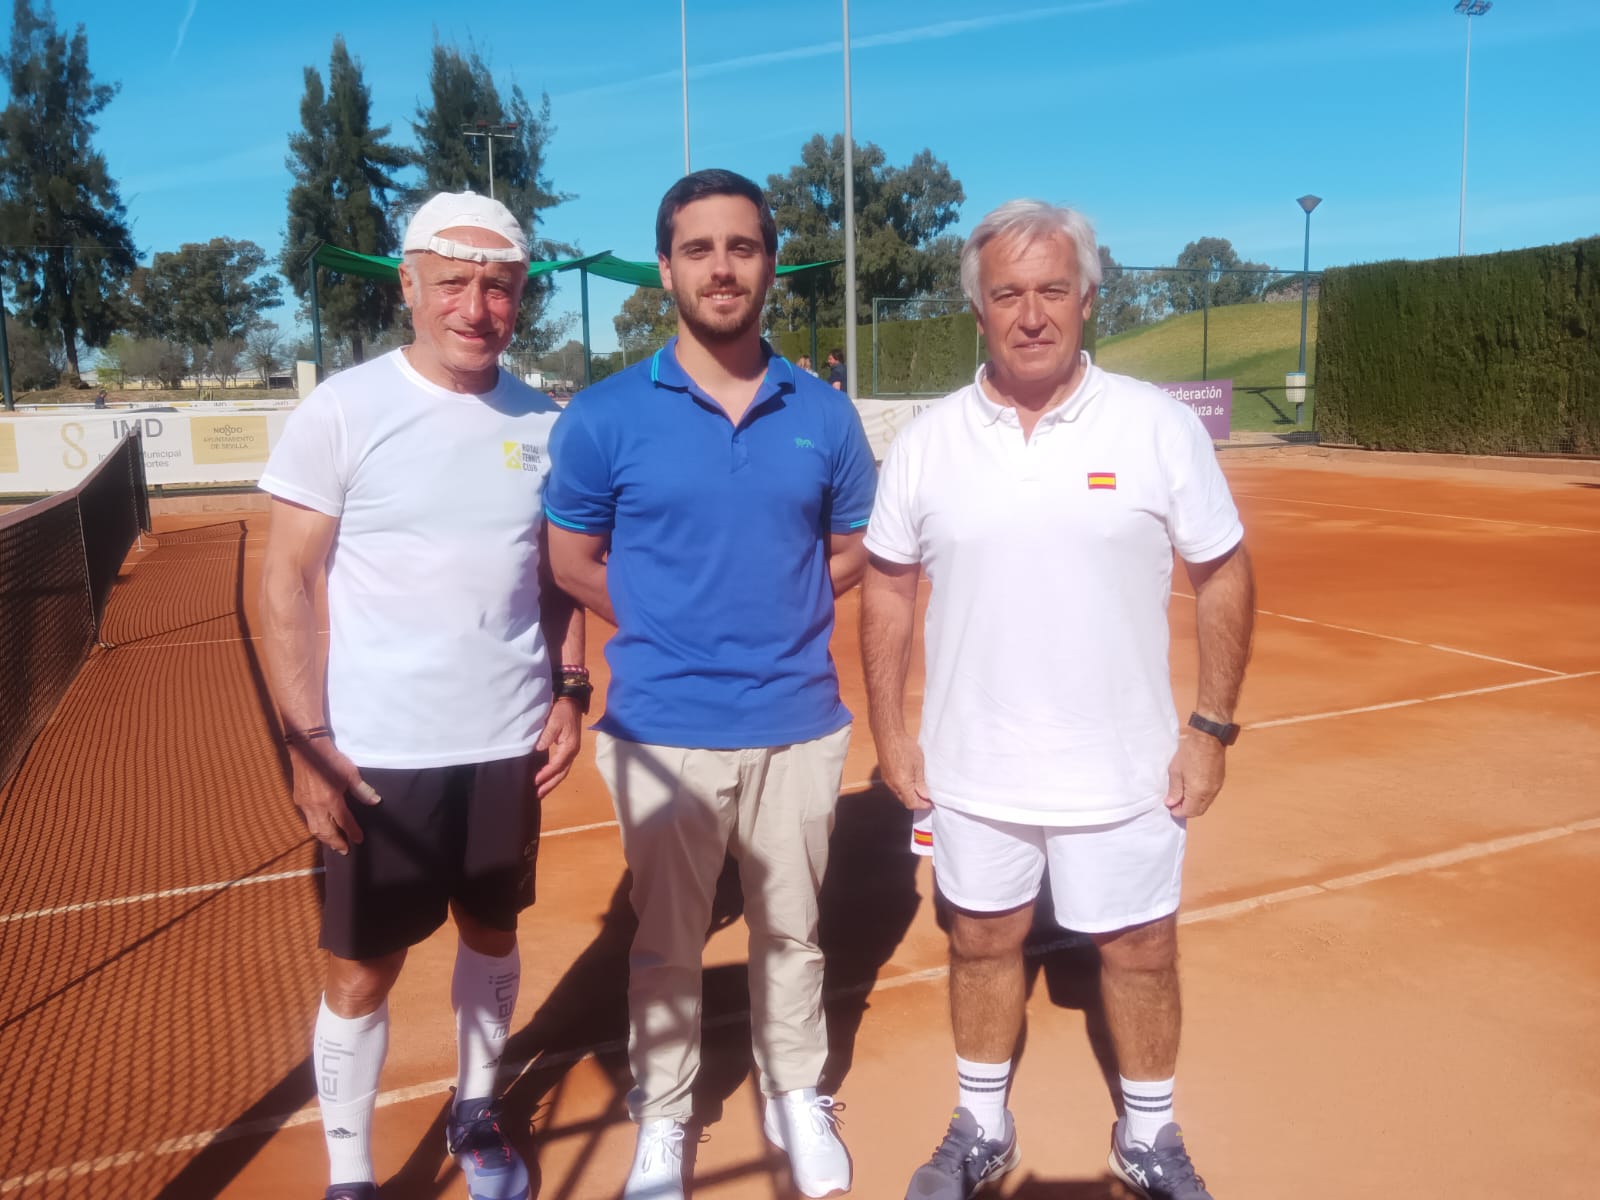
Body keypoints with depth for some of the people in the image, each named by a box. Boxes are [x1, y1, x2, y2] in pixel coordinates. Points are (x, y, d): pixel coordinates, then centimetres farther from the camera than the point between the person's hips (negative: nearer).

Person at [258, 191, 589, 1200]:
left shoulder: (542, 421, 2)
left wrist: (569, 689, 2)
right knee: (362, 969, 8)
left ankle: (476, 1113, 42)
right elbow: (286, 580, -8)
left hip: (509, 743, 4)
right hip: (378, 753, -3)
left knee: (493, 934, 19)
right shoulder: (343, 410, -9)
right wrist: (307, 739, -14)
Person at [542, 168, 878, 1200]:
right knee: (666, 940, 14)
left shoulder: (825, 415, 0)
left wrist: (780, 622, -1)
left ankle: (798, 1099, 39)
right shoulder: (605, 416, -5)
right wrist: (671, 631, -1)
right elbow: (573, 559, 3)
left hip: (799, 723, 2)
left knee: (792, 930, 18)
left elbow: (854, 549, 11)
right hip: (663, 730, -1)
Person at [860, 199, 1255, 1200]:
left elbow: (1224, 575, -2)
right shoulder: (928, 440, -3)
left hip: (1127, 770, -1)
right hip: (972, 770, 2)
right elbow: (888, 587, 4)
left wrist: (1213, 725, -5)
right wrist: (890, 731, 2)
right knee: (983, 944, 16)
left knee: (1140, 952, 13)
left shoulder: (1162, 425, -7)